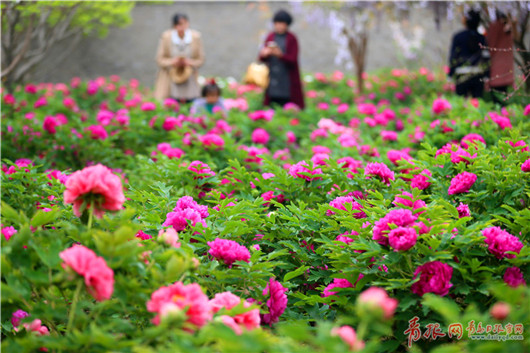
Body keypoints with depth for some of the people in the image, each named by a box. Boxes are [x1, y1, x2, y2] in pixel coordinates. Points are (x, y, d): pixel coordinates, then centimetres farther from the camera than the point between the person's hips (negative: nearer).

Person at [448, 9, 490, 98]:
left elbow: (453, 57, -3)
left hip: (462, 76, -3)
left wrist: (450, 74, 3)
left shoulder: (458, 37, -4)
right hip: (478, 76, 3)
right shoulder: (481, 38, 5)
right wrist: (486, 76, 8)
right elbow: (486, 58, 4)